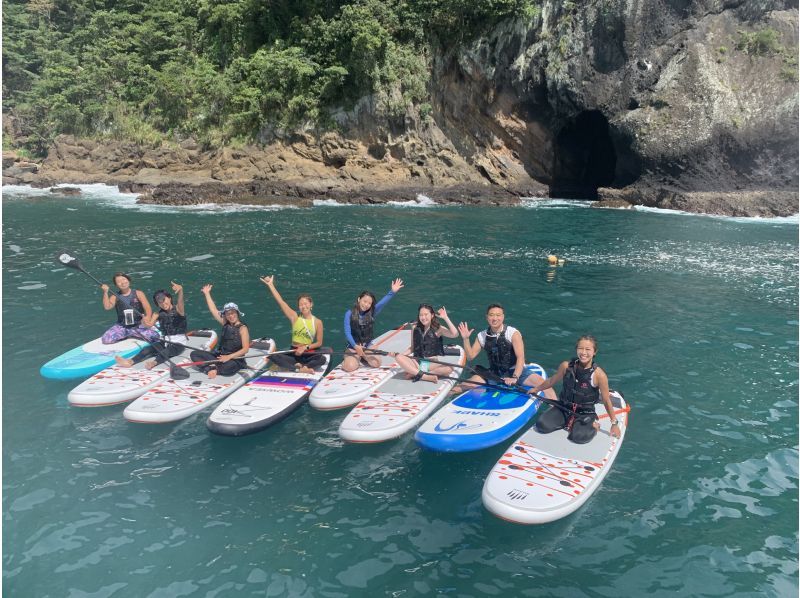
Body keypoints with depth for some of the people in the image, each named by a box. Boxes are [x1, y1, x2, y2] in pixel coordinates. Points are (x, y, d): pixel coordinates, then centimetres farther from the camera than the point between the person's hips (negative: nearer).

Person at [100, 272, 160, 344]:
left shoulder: (138, 293, -1)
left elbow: (148, 309, -9)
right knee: (105, 339, -20)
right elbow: (107, 307, -14)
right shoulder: (115, 296, 4)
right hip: (121, 326, 2)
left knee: (155, 336, -26)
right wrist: (105, 292, -23)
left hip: (138, 326, -2)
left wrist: (147, 318, -30)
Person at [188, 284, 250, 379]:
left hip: (234, 360, -7)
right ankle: (212, 369, -26)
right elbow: (213, 310, 11)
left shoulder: (242, 328, -9)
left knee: (229, 366, -44)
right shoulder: (225, 324, 9)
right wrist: (207, 293, 12)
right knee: (194, 354, -6)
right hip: (219, 355, 7)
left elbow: (245, 349, -15)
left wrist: (229, 357, -23)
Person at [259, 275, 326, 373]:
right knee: (273, 356, -25)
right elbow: (280, 301, -3)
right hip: (293, 353, 2)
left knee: (322, 359, -33)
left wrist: (305, 347, -13)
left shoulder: (317, 322, -1)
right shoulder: (295, 317, 2)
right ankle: (300, 369, -34)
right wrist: (270, 284, -6)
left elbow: (319, 343, 2)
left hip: (308, 354, -2)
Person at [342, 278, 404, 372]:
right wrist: (356, 346, -26)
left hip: (368, 347, 3)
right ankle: (347, 359, 13)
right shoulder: (349, 313, -10)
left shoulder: (371, 312, -4)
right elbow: (347, 333, -13)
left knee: (376, 363, -21)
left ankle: (362, 357, 12)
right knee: (350, 367, -26)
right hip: (353, 347, -3)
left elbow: (382, 303, -21)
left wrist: (393, 292, -37)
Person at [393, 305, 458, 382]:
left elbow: (455, 334, -20)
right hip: (417, 362, 2)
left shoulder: (438, 329, -4)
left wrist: (445, 318, -20)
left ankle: (415, 373, -24)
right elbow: (412, 348, 13)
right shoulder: (415, 328, 5)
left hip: (433, 363, -2)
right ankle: (426, 377, -29)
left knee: (449, 368, -31)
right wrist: (396, 353, -1)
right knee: (398, 357, -24)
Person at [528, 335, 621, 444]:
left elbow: (606, 401, -8)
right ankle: (566, 421, 12)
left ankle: (593, 425, 6)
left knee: (579, 437, -28)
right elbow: (551, 381, 11)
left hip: (585, 413, -3)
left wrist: (614, 424, -2)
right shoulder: (566, 366, -10)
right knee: (542, 426, -16)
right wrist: (536, 389, 24)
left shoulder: (599, 375, -19)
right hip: (563, 407, 3)